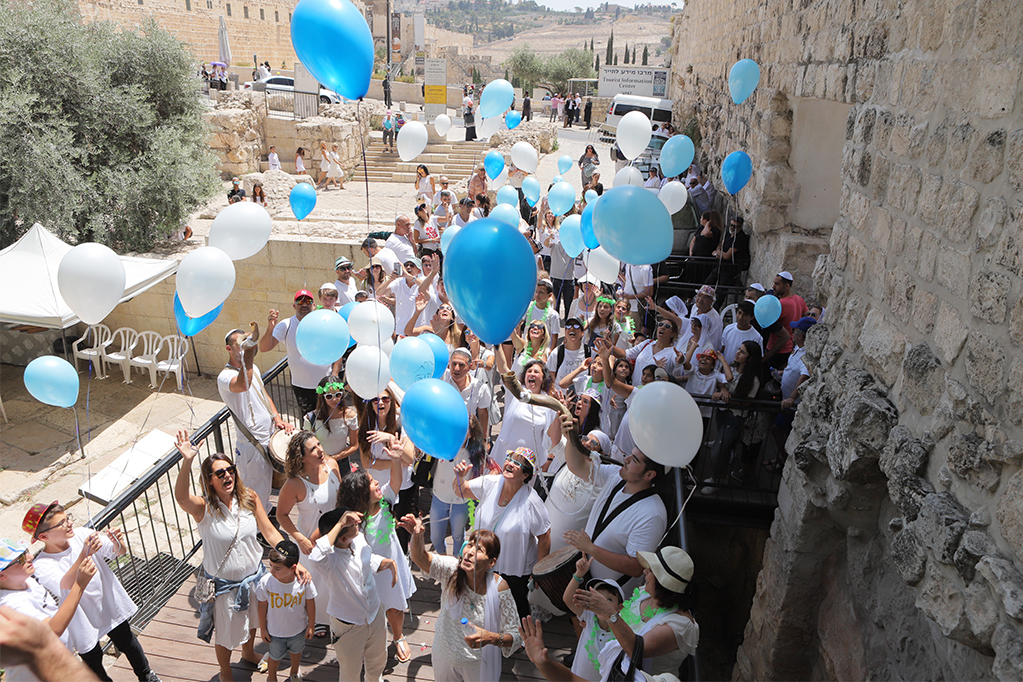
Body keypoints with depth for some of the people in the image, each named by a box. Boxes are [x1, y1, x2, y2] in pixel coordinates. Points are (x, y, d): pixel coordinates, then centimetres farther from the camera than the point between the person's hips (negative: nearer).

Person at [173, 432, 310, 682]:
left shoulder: (249, 498, -13)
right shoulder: (204, 508, -24)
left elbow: (270, 533, -9)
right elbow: (181, 497, -47)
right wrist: (187, 461, -62)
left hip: (254, 575, 4)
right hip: (223, 584, -4)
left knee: (252, 620, 30)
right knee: (227, 633, 19)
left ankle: (248, 653, 62)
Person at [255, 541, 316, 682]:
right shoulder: (265, 582, -30)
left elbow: (310, 604, -12)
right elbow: (262, 606, -12)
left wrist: (311, 625, 0)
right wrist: (263, 628, -2)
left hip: (299, 629, 1)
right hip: (275, 632, -1)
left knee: (296, 651, 29)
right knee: (276, 655, 23)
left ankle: (295, 670, 61)